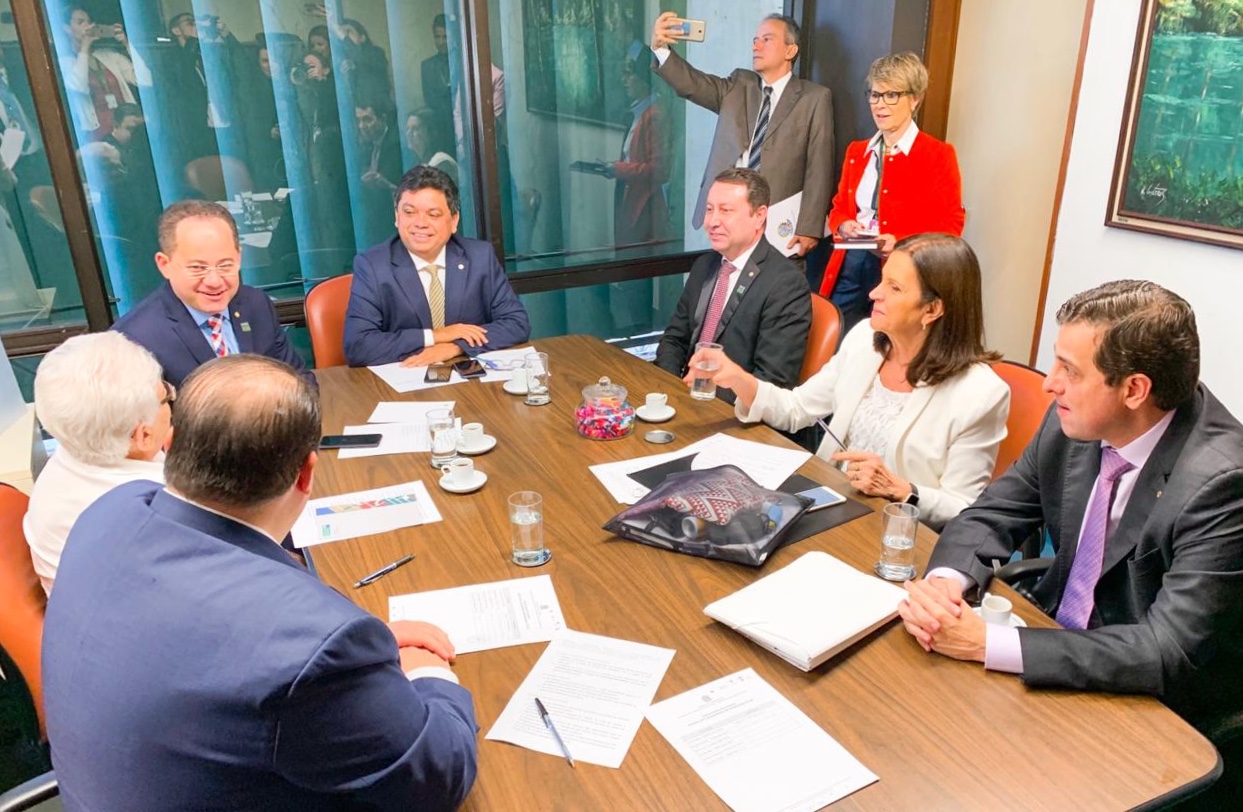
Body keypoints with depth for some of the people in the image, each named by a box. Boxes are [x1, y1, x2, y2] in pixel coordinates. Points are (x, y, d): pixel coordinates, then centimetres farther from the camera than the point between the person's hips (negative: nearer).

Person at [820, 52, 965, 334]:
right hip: (849, 268, 5)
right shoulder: (856, 151, 16)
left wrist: (901, 243, -20)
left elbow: (950, 224, -4)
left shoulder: (938, 155, -1)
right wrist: (844, 225, -6)